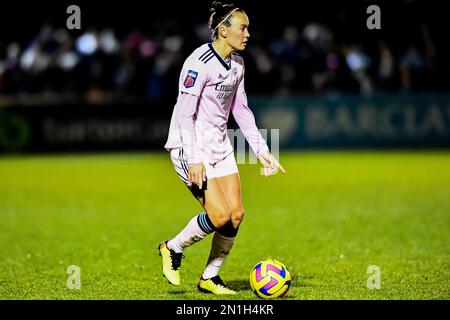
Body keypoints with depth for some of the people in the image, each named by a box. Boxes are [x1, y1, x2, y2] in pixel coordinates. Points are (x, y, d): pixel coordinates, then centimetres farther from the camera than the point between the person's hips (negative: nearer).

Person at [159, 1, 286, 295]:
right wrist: (193, 159, -25)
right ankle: (173, 249, 9)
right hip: (190, 147, -8)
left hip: (220, 146, 8)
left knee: (236, 214, 0)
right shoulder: (199, 63, -19)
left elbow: (241, 109, 15)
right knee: (220, 216, -16)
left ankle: (210, 278, 15)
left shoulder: (237, 63, 6)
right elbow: (184, 113, -20)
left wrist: (262, 150, 10)